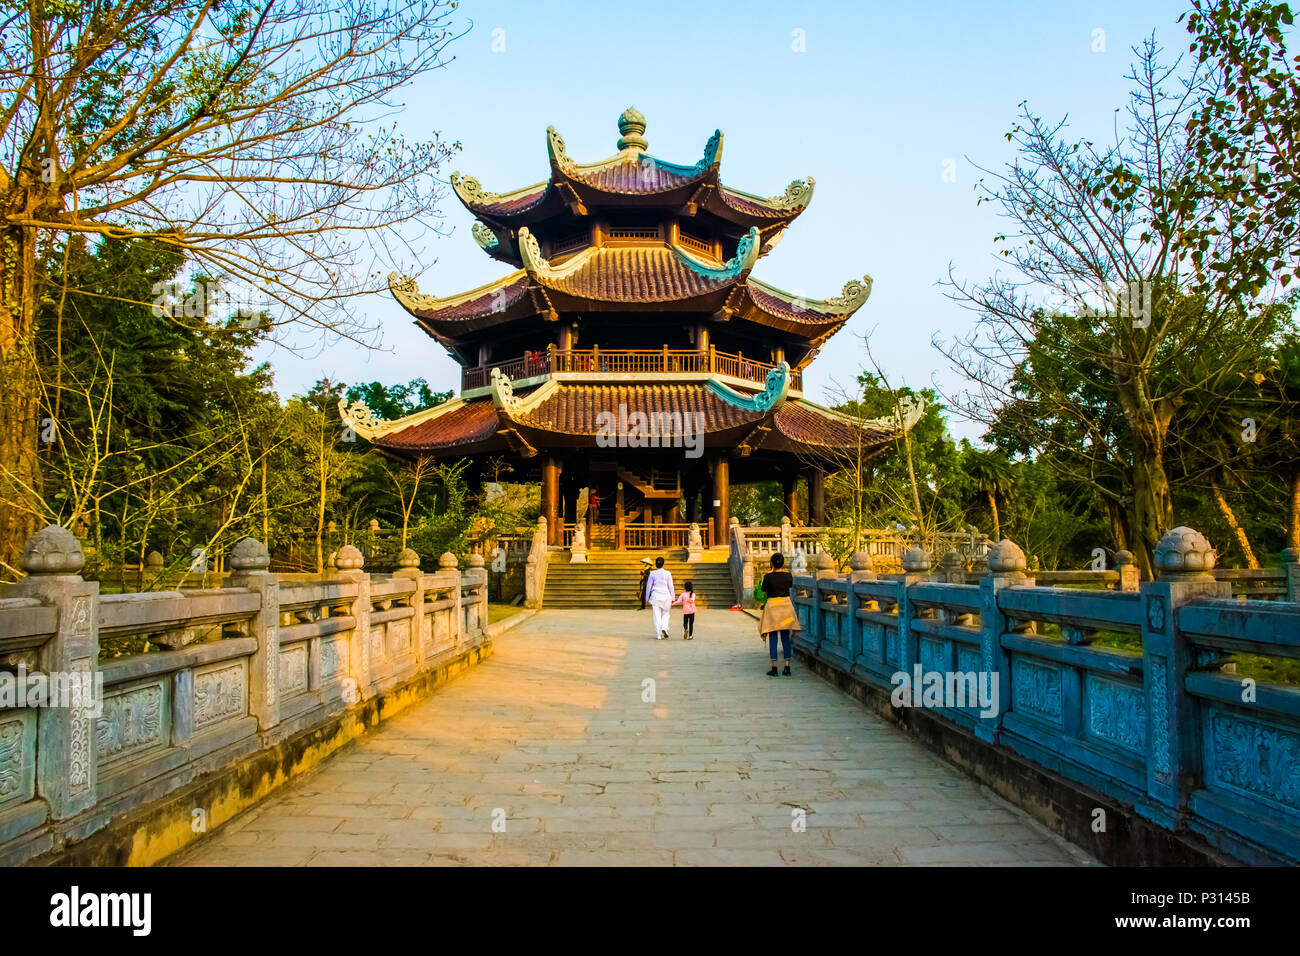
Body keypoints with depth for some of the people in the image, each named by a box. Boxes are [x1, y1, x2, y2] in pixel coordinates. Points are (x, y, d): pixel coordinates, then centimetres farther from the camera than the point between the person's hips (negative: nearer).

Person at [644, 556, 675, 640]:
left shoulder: (652, 574, 0)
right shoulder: (667, 573, -1)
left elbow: (648, 586, 3)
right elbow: (670, 586, 2)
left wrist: (647, 598, 12)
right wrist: (672, 598, 9)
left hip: (655, 595, 0)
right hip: (665, 595, 0)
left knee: (657, 615, 4)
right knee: (665, 614, 15)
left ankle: (658, 635, 2)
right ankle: (664, 627, -9)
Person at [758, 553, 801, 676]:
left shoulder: (768, 576, -12)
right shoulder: (788, 575, -3)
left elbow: (763, 590, 3)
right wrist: (783, 570, 25)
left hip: (772, 605, -3)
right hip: (786, 605, 3)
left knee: (773, 638, 4)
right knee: (786, 638, 9)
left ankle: (774, 668, 0)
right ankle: (787, 668, 7)